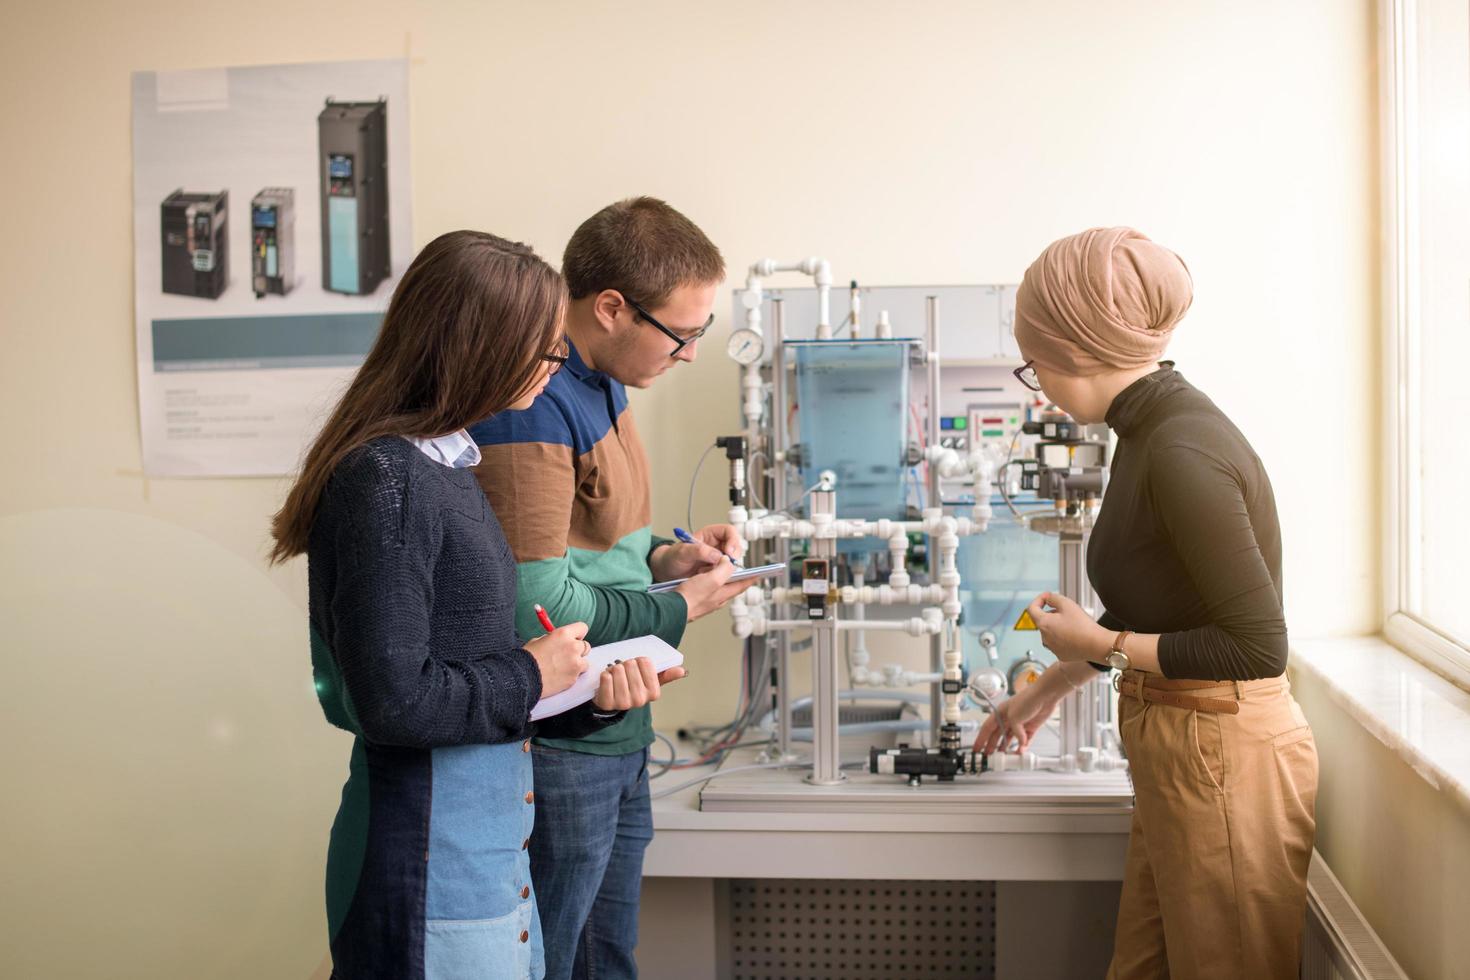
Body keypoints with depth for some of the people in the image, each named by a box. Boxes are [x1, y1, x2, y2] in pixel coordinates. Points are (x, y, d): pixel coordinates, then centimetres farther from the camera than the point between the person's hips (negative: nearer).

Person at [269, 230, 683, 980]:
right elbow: (395, 700, -25)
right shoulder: (386, 481, -20)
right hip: (429, 865, -9)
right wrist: (530, 674, -12)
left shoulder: (445, 465, 9)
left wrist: (594, 695, -1)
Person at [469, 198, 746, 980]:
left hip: (617, 735, 9)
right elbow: (537, 605, -24)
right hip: (561, 752, -9)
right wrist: (678, 610, -12)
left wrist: (665, 557, 3)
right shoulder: (533, 408, -23)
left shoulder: (602, 381, 7)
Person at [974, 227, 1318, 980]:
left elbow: (1258, 645, -23)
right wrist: (1046, 689, 30)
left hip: (1223, 755, -9)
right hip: (1174, 746, 9)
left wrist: (1103, 645, -13)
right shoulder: (1148, 432, 7)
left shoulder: (1181, 452, -22)